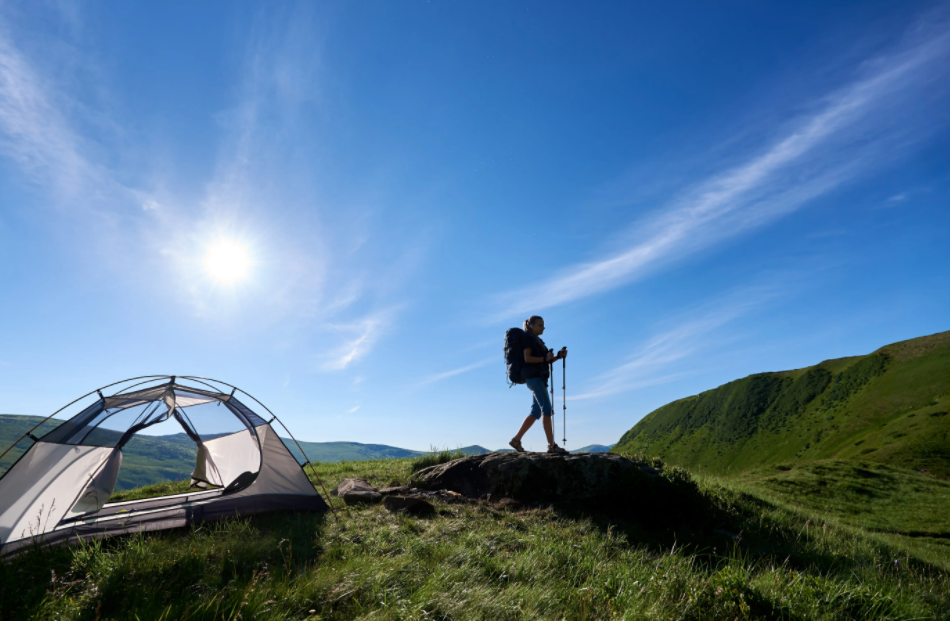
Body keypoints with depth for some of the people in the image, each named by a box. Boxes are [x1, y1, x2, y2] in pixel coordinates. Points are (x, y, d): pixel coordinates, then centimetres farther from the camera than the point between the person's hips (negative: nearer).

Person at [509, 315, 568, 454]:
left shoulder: (538, 341, 24)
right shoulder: (528, 338, -2)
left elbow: (545, 361, 19)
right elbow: (527, 358, -13)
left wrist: (558, 356, 4)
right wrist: (544, 358, -21)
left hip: (539, 377, 9)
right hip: (533, 376, -9)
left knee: (536, 411, 6)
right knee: (547, 408, -15)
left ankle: (516, 439, 10)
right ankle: (551, 445, -17)